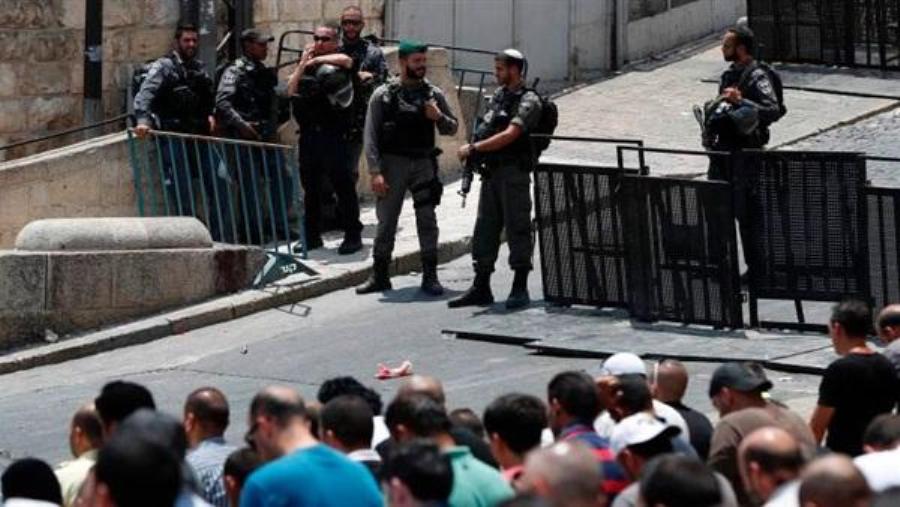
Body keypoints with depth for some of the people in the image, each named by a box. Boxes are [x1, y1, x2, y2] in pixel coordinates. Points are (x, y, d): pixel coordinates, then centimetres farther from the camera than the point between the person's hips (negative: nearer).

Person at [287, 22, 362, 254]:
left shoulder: (339, 65, -1)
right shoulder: (306, 65, 15)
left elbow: (346, 60, -25)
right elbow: (290, 90, 5)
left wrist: (317, 60, -15)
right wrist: (303, 63, -1)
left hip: (334, 135, -6)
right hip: (308, 135, 6)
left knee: (343, 185, -5)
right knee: (310, 187, 11)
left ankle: (353, 235, 0)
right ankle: (312, 235, 19)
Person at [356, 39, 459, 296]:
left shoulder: (434, 94, 6)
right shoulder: (383, 95, -2)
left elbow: (452, 128, 13)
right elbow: (371, 136, -4)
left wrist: (439, 117, -9)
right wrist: (375, 172, -12)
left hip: (424, 163, 2)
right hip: (393, 163, -2)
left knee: (428, 221, 0)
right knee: (386, 221, 2)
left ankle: (430, 277, 6)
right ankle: (380, 276, 11)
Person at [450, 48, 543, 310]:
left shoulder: (528, 101, -10)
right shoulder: (498, 95, 16)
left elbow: (509, 135, -20)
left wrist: (474, 148, -17)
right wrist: (473, 148, 3)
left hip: (514, 172, -8)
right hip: (491, 171, 8)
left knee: (517, 228, -3)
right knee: (485, 229, 8)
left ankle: (520, 289, 1)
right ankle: (481, 287, 12)